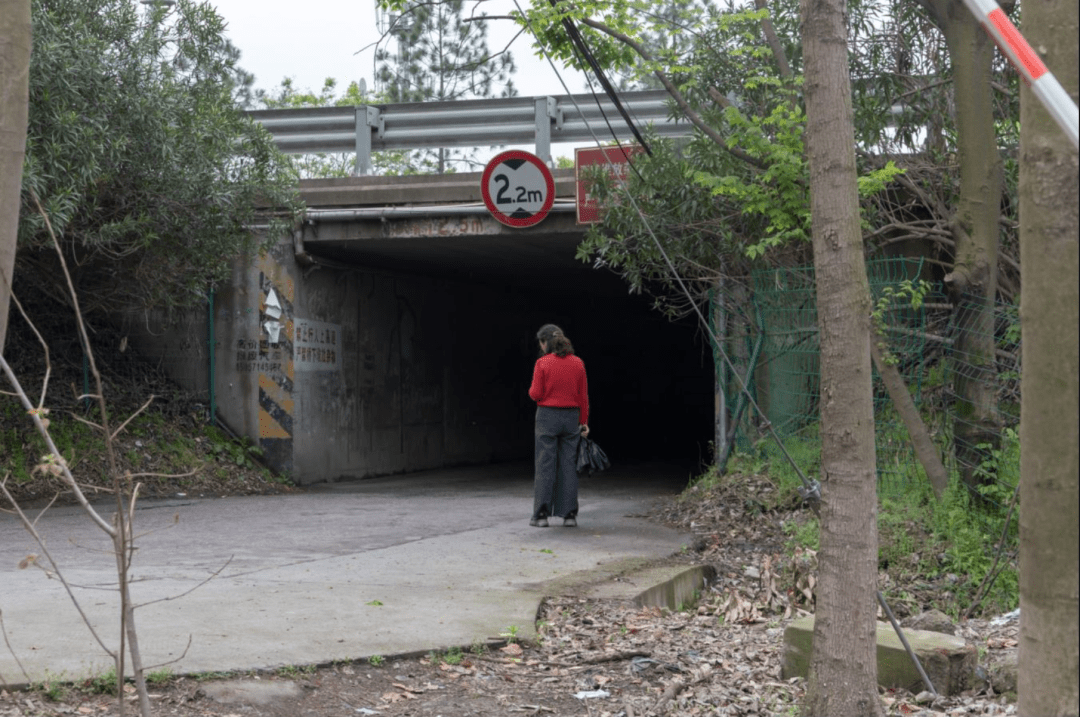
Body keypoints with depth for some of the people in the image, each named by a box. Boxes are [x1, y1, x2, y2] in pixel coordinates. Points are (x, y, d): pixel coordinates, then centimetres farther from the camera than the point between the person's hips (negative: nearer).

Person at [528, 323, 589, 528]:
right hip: (571, 417, 3)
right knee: (569, 465, 7)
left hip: (547, 416, -3)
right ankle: (569, 514, 7)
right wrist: (584, 421, 10)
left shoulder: (542, 363, -8)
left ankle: (541, 514, 1)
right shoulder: (577, 363, 2)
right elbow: (583, 396, 4)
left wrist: (531, 390, 14)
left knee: (545, 465, 1)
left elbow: (536, 394, -9)